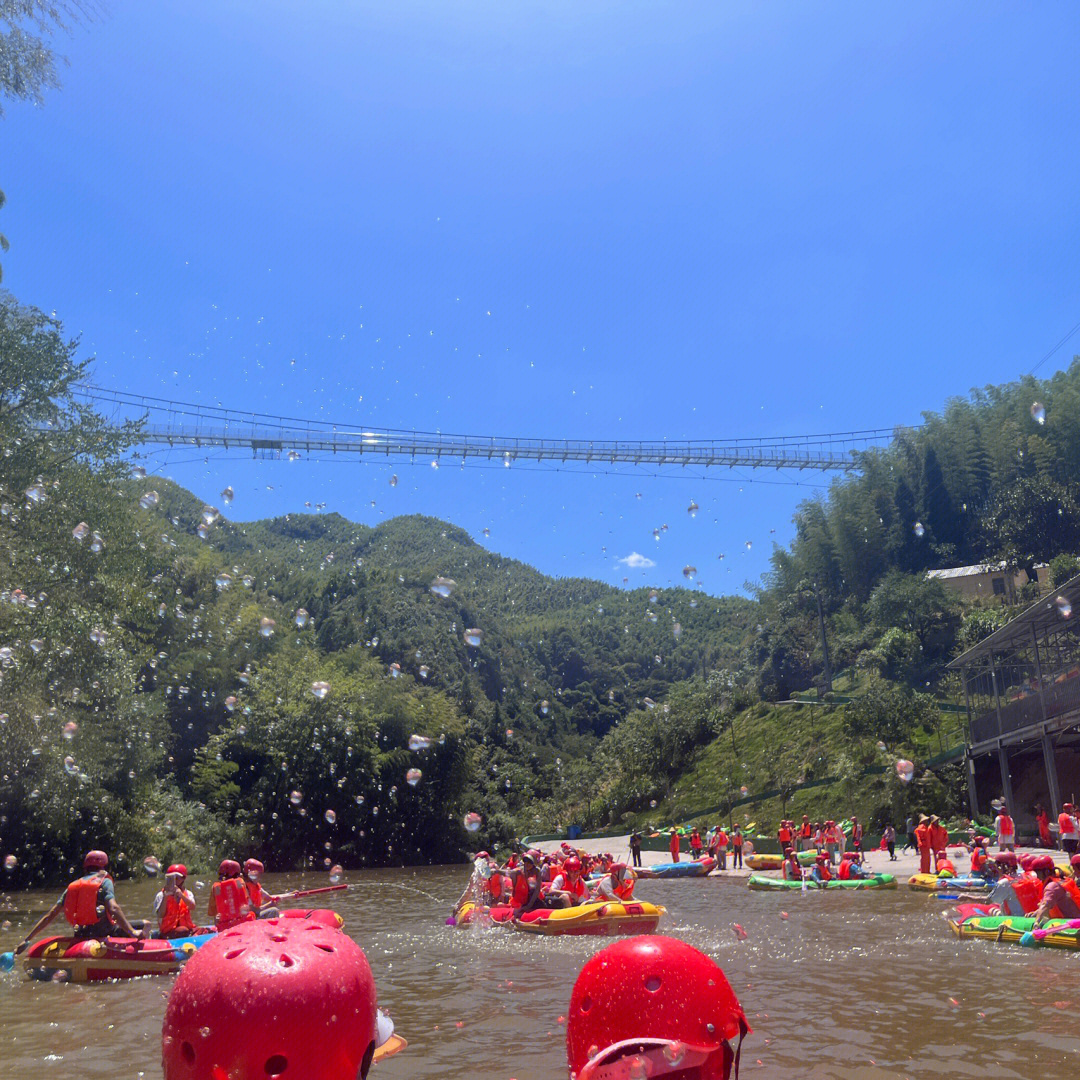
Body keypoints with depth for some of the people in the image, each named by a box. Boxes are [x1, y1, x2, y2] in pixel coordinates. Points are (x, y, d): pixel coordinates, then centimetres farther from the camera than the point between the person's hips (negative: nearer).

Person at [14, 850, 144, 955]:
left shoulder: (72, 886, 13)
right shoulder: (104, 882, -3)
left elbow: (49, 915, 10)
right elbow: (113, 908, -20)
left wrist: (26, 940, 16)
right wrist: (132, 932, -26)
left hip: (80, 938, 6)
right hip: (103, 936, -6)